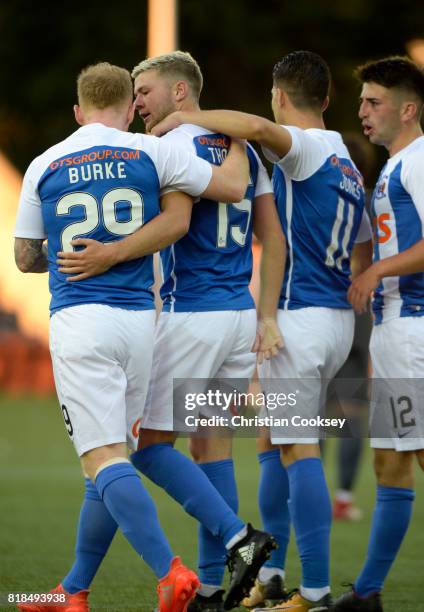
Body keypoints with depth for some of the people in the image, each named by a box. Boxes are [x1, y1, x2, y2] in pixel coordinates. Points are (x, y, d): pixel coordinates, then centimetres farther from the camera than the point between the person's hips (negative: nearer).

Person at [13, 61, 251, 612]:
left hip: (78, 319, -2)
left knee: (105, 459, -8)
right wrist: (238, 142, 29)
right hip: (139, 319, 2)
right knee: (111, 459, 12)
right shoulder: (150, 153, 3)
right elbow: (232, 187, 8)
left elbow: (25, 257, 15)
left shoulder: (43, 167, 7)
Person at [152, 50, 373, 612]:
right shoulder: (348, 165, 16)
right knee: (275, 441, 17)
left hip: (298, 312, -9)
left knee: (299, 449, -9)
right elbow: (365, 255, 21)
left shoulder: (308, 147, -10)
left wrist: (190, 117, -19)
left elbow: (257, 128, -33)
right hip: (339, 318, 9)